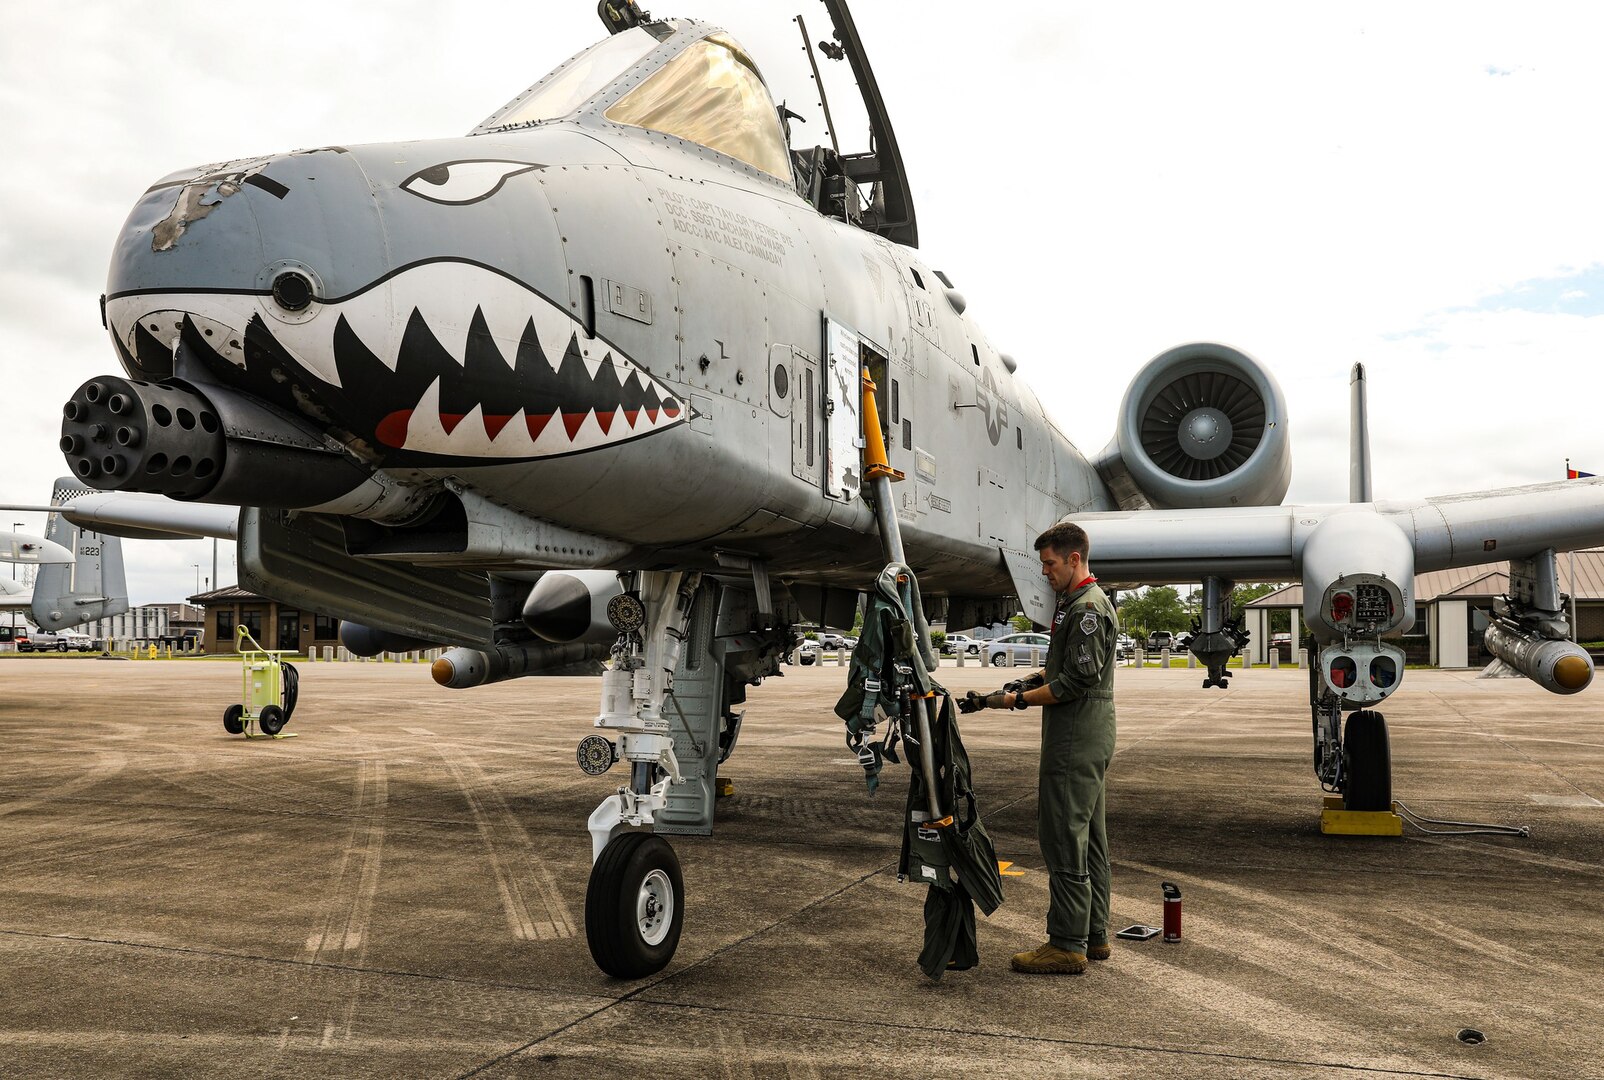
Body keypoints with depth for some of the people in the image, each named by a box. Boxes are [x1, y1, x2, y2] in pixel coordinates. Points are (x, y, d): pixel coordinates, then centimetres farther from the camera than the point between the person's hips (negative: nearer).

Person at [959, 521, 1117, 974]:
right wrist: (1032, 679, 9)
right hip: (1087, 738, 11)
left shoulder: (1088, 609, -17)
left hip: (1076, 742, -11)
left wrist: (1018, 700, -17)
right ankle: (1093, 935, 22)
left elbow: (1077, 680, -21)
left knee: (1063, 836, -7)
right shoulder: (1075, 604, 17)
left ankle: (1067, 944, -2)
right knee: (1087, 837, 14)